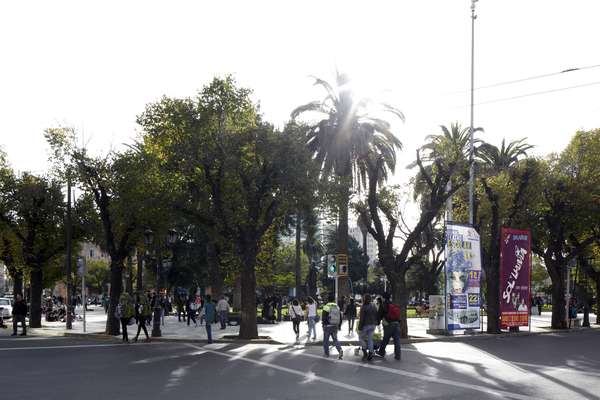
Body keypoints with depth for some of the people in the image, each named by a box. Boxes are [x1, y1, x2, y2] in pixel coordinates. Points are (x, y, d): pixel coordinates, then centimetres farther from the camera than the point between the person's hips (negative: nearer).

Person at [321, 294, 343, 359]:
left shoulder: (326, 307, -12)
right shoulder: (337, 307, 6)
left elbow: (324, 318, -16)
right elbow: (340, 317, 11)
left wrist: (324, 325, -6)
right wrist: (338, 325, 19)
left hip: (328, 326, -5)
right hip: (335, 326, 5)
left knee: (326, 340, 10)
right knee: (335, 339, 10)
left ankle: (326, 353, 15)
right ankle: (340, 350, -13)